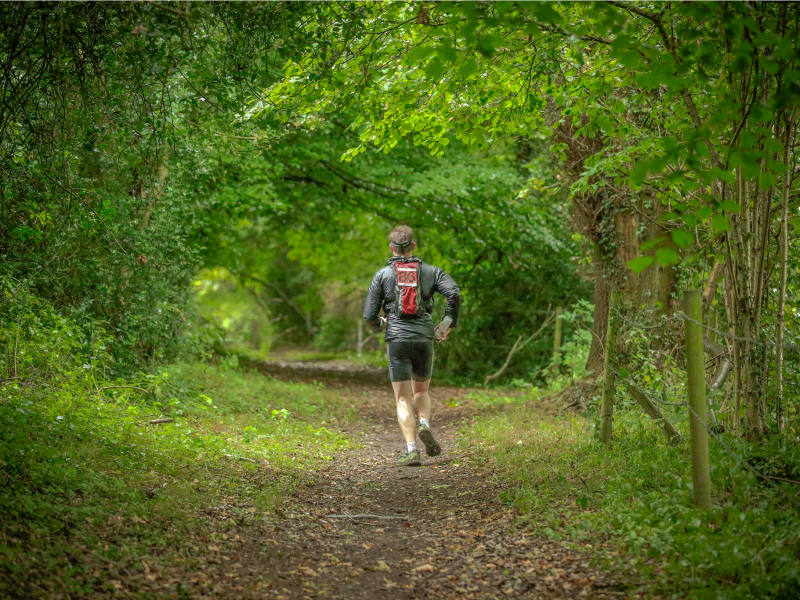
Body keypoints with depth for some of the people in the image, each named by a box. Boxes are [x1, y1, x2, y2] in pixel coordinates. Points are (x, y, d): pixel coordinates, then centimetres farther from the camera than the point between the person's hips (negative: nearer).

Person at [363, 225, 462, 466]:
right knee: (421, 390, 22)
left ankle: (411, 450, -12)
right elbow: (454, 293, -10)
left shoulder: (382, 275, 4)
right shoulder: (431, 271, 7)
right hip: (424, 339, 1)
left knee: (403, 399, 3)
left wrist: (379, 325, 24)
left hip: (397, 340, -1)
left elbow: (369, 315, 2)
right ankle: (425, 425, -7)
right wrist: (447, 324, 2)